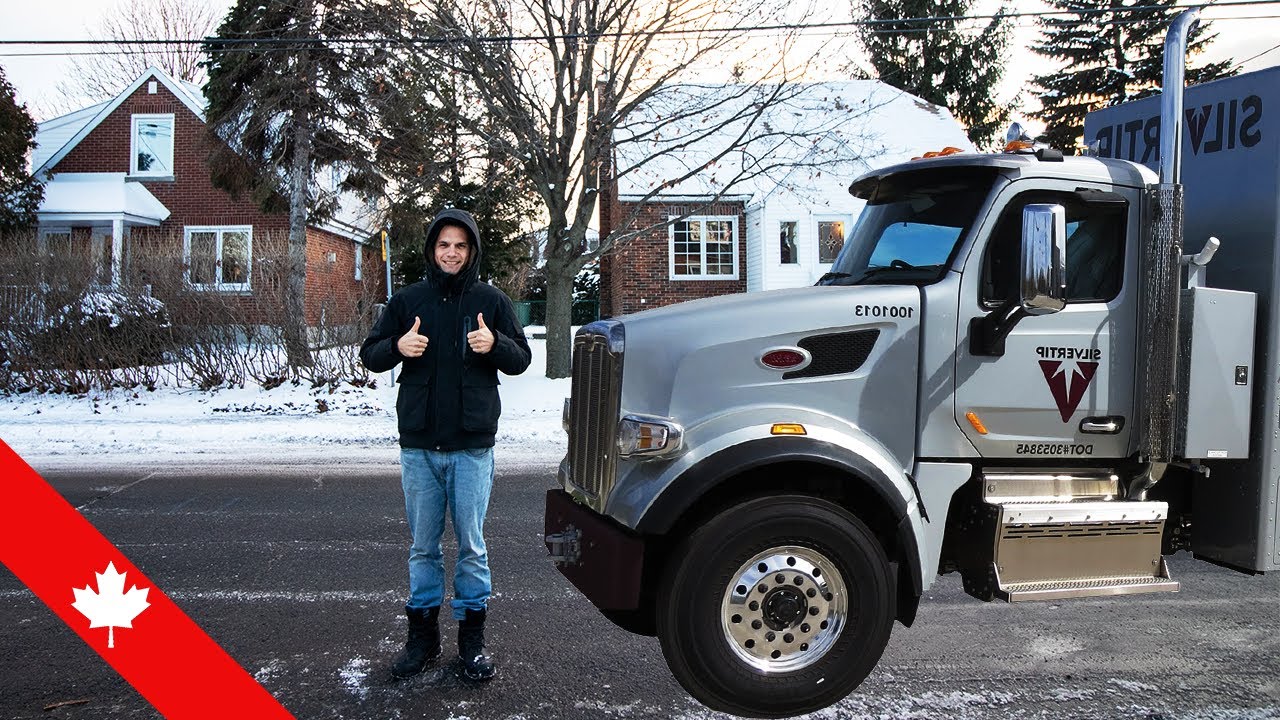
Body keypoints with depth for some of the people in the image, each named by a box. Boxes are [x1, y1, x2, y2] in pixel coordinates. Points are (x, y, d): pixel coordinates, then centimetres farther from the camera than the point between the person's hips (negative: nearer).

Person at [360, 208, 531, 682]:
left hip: (472, 445, -1)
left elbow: (522, 359, 5)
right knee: (424, 545, 10)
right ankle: (422, 633, 22)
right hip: (419, 445, 2)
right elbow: (369, 355, 8)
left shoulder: (491, 301, 3)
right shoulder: (407, 301, 6)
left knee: (471, 544, 4)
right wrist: (396, 347, -14)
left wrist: (496, 345, -17)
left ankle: (472, 634, 16)